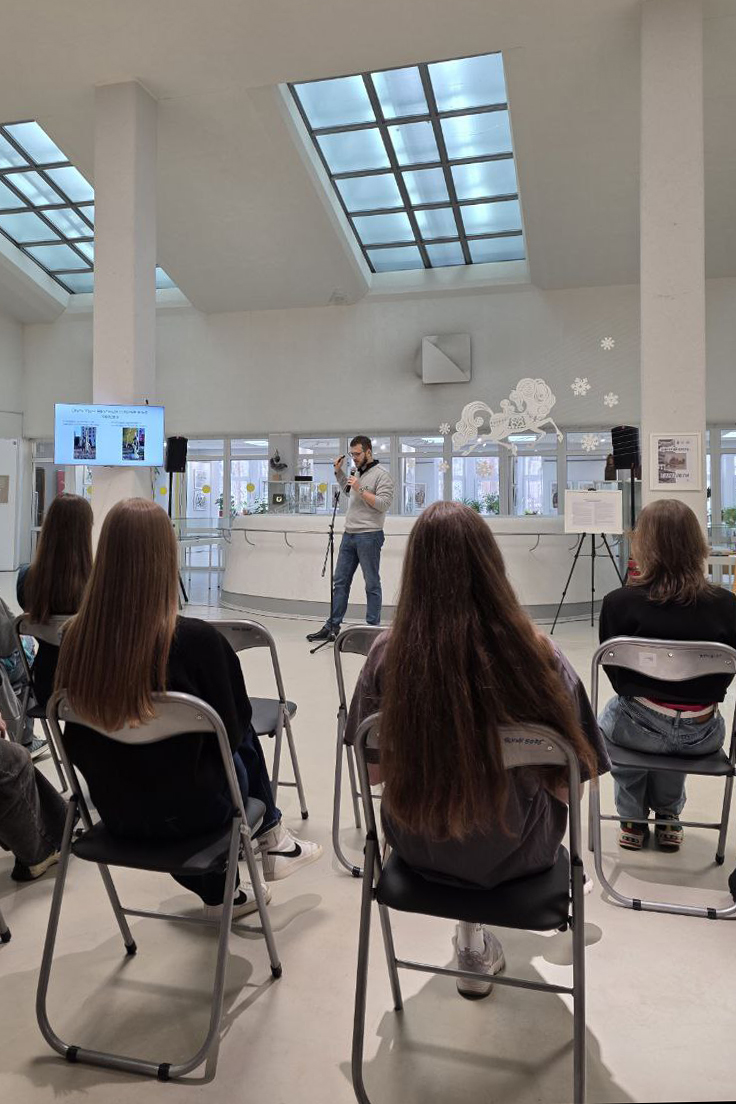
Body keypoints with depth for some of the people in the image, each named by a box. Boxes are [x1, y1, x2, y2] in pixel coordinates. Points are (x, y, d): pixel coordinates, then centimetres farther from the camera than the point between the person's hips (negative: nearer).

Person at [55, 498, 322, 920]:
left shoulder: (76, 637, -15)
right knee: (245, 743, 21)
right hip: (186, 811, -3)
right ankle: (269, 838, 44)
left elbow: (78, 736, 1)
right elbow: (233, 730, -11)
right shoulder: (196, 640, -27)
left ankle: (219, 893, 36)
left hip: (115, 809, 4)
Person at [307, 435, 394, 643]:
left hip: (369, 536, -8)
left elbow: (384, 503, -18)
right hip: (349, 534, 8)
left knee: (372, 584, 0)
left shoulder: (381, 475, -9)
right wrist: (339, 472, 23)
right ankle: (332, 626, 15)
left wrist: (360, 489, -19)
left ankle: (373, 628, 8)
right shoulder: (358, 472, 16)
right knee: (340, 581, 9)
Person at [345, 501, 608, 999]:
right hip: (511, 855, -1)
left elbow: (372, 771, -7)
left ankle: (473, 944, 40)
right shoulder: (539, 654, -26)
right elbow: (570, 786, -14)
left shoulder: (387, 654, -21)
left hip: (419, 848, 2)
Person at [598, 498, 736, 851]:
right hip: (702, 733, 3)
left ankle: (633, 820, 38)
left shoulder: (619, 602, -17)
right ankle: (668, 817, 43)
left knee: (611, 714, 33)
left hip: (639, 728, -2)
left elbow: (615, 675, -3)